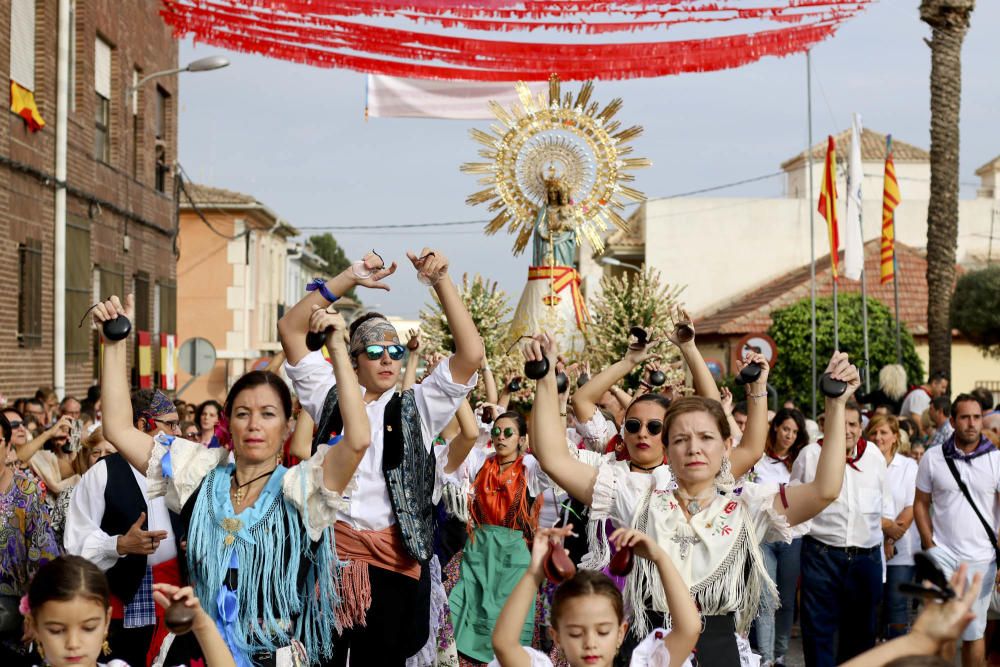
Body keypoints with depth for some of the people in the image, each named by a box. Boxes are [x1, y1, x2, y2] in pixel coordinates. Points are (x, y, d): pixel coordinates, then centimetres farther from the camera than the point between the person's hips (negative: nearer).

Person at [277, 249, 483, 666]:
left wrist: (440, 281, -10)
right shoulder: (331, 397, 11)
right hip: (330, 549, 1)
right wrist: (349, 279, -2)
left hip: (394, 558, -1)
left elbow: (472, 354, -4)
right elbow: (289, 329, 6)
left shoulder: (417, 407, 8)